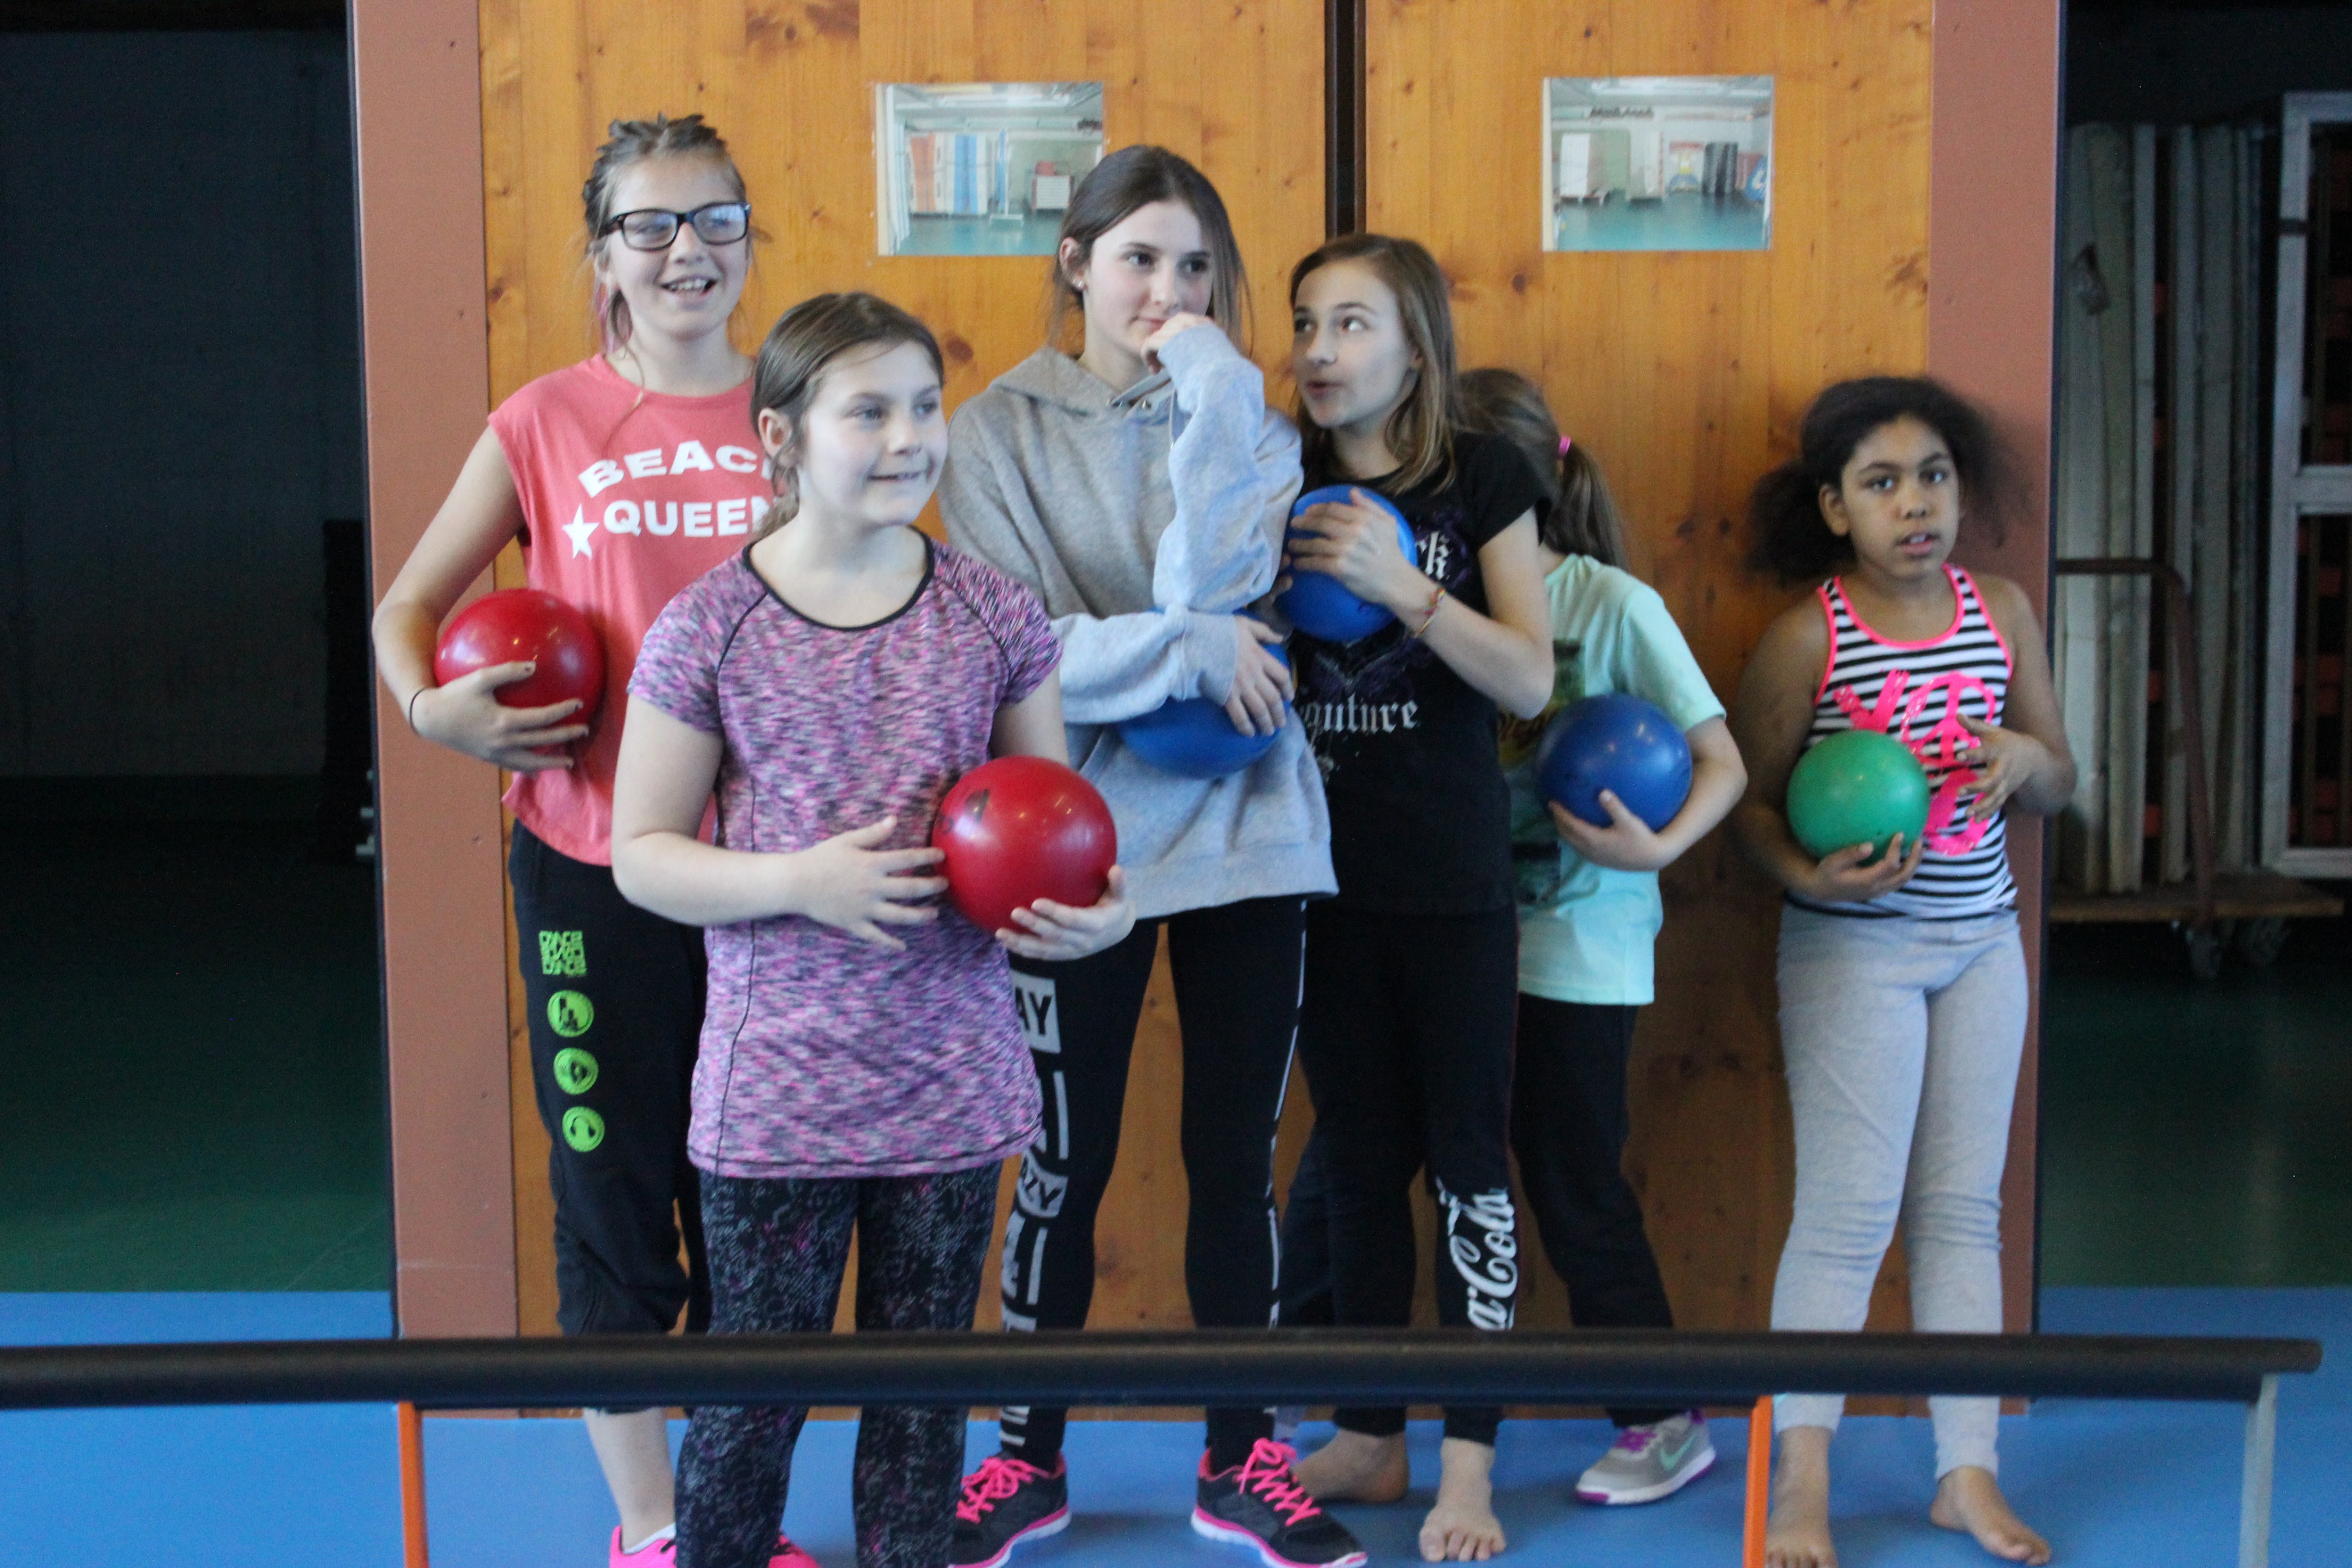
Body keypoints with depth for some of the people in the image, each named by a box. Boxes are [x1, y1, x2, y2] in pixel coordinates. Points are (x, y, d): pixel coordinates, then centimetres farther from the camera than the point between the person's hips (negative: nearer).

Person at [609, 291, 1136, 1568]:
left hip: (953, 1082, 3)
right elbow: (641, 854, -3)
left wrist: (1090, 909, -12)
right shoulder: (708, 630, -7)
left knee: (924, 1393, 14)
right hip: (777, 1090, -2)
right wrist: (801, 883, -18)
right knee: (751, 1399, 8)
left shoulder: (995, 618, 1)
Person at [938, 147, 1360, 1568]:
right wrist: (1196, 653, -15)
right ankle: (1031, 1454, 25)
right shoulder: (1002, 430, -1)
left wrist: (1210, 387, -13)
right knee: (1068, 1163, 7)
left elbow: (1211, 591, -15)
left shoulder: (1243, 424, 5)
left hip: (1248, 830, 2)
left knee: (1238, 1158, 9)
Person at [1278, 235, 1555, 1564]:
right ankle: (1370, 1440, 23)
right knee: (1357, 1155, 12)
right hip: (1323, 870, 3)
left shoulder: (1482, 479, -2)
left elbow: (1531, 681, -9)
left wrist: (1400, 584, -20)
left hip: (1452, 879, -3)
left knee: (1466, 1159, 1)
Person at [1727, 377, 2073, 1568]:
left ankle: (1968, 1471, 20)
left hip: (1982, 944, 5)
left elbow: (2061, 783, 11)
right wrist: (1813, 875, -25)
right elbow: (1750, 801, -6)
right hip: (1852, 949, -5)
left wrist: (2025, 756, -11)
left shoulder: (2002, 612, 3)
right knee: (1848, 1214, -3)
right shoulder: (1805, 639, -11)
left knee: (1964, 1209, 10)